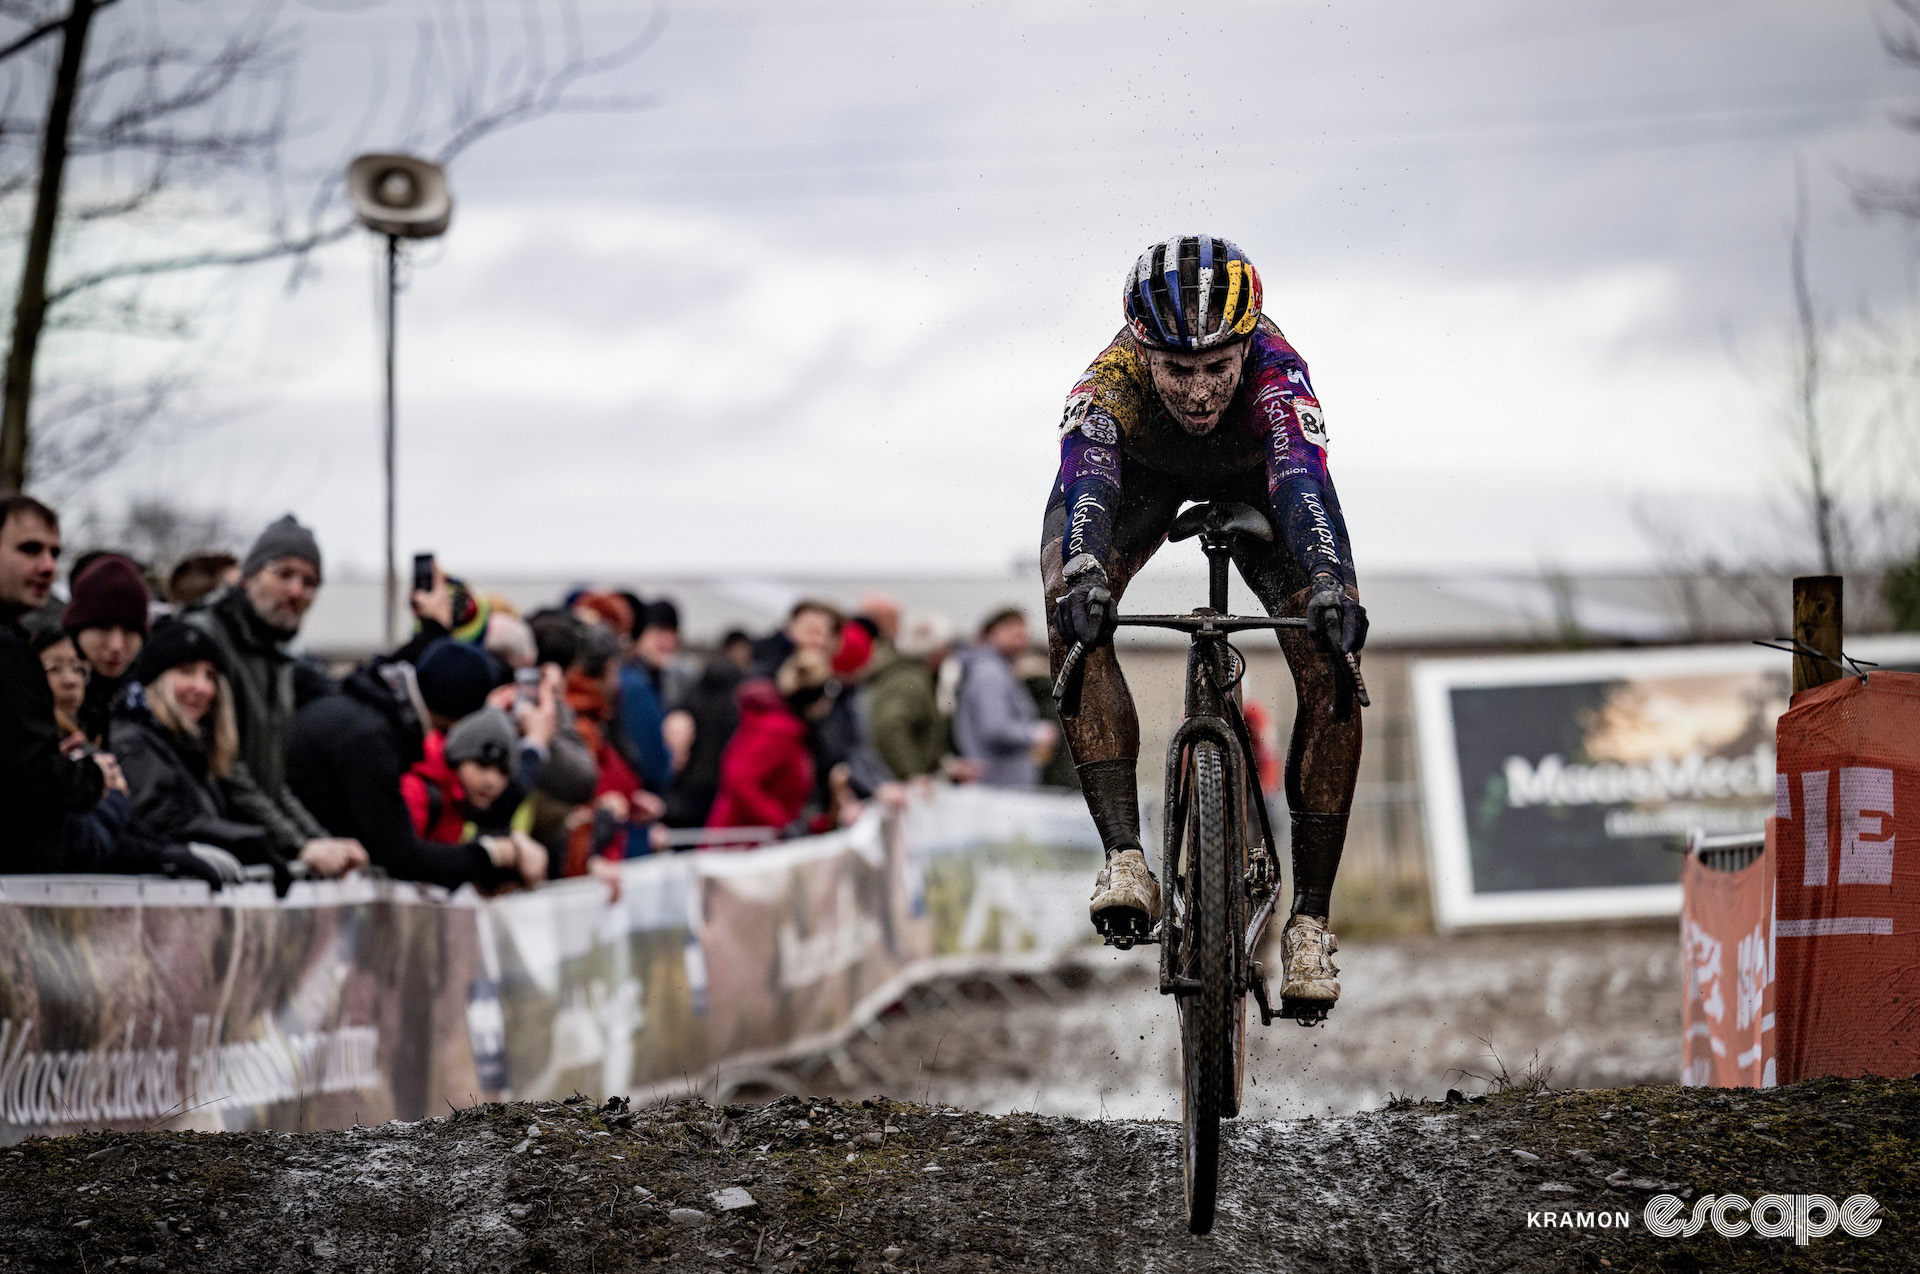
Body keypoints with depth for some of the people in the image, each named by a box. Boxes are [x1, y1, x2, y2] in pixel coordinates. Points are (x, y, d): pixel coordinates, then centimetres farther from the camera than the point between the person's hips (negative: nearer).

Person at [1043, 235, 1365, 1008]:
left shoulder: (1275, 372, -40)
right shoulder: (1112, 382, -39)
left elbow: (1302, 480, -55)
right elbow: (1088, 480, -55)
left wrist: (1331, 589, -73)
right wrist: (1085, 578, -76)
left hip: (1254, 474, 0)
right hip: (1137, 471, 0)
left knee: (1331, 668, -20)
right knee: (1071, 608, -31)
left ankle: (1308, 919, -10)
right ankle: (1125, 861, -31)